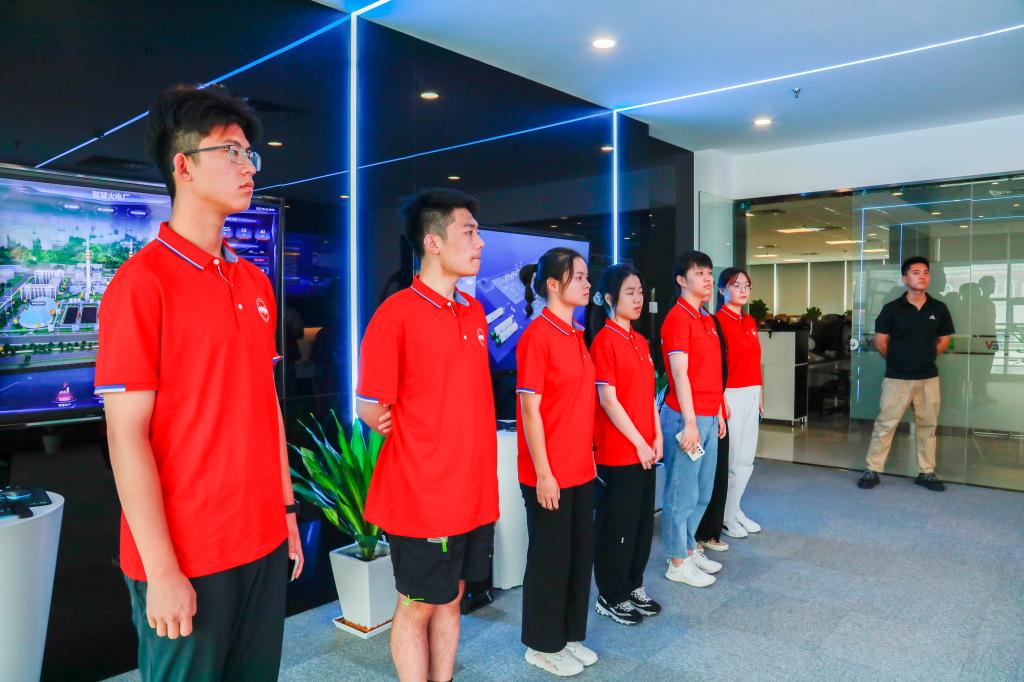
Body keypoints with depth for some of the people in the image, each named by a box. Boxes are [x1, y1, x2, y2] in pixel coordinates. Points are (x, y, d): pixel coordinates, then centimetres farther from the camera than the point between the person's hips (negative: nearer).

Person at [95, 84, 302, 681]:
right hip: (185, 559, -6)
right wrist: (161, 569, -15)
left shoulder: (256, 282, 7)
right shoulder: (141, 281, -13)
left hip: (263, 541, 6)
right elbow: (126, 436, -15)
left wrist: (287, 510, 11)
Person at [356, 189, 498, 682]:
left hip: (474, 491, 7)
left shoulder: (475, 312, 7)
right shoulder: (396, 313, -15)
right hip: (420, 495, -6)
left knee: (451, 599, 19)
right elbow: (370, 409, -12)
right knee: (417, 607, 11)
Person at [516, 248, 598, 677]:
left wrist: (589, 455, 15)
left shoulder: (575, 335, 9)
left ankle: (570, 636, 35)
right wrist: (543, 472, -17)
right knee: (550, 557, 7)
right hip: (550, 473, -8)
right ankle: (543, 645, 26)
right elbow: (529, 409, -17)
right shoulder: (537, 336, -16)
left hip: (580, 468, 8)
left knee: (580, 553, 17)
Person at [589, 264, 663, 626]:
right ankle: (611, 597, 19)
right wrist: (639, 443, -13)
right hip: (618, 452, -8)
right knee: (617, 524, 3)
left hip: (645, 449, 8)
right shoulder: (604, 342, -13)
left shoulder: (641, 342, 12)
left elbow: (649, 393, 15)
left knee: (643, 520, 15)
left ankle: (633, 587, 31)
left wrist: (657, 436, 6)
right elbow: (608, 400, -16)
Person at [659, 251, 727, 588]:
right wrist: (690, 422, -20)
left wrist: (718, 413, 18)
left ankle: (689, 548, 32)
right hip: (687, 418, -9)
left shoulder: (707, 319, 15)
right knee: (682, 493, 2)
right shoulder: (678, 318, -13)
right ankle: (678, 562, 14)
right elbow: (680, 374, -18)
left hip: (709, 417, 9)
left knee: (702, 493, 17)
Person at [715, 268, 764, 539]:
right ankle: (726, 516, 14)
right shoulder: (719, 321, -11)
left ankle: (735, 509, 28)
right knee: (732, 460, -1)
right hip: (732, 395, -8)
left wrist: (759, 394, 16)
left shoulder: (750, 322, 14)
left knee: (747, 459, 13)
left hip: (751, 395, 8)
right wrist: (721, 400, -18)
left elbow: (754, 361, 17)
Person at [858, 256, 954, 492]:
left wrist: (924, 358, 10)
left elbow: (944, 341, 12)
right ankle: (872, 471, 7)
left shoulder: (939, 309, 2)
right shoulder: (892, 309, -6)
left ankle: (927, 473, 23)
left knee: (927, 426, 11)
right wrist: (897, 360, 9)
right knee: (885, 424, -1)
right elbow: (880, 341, 1)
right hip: (897, 377, -3)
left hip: (929, 377, 3)